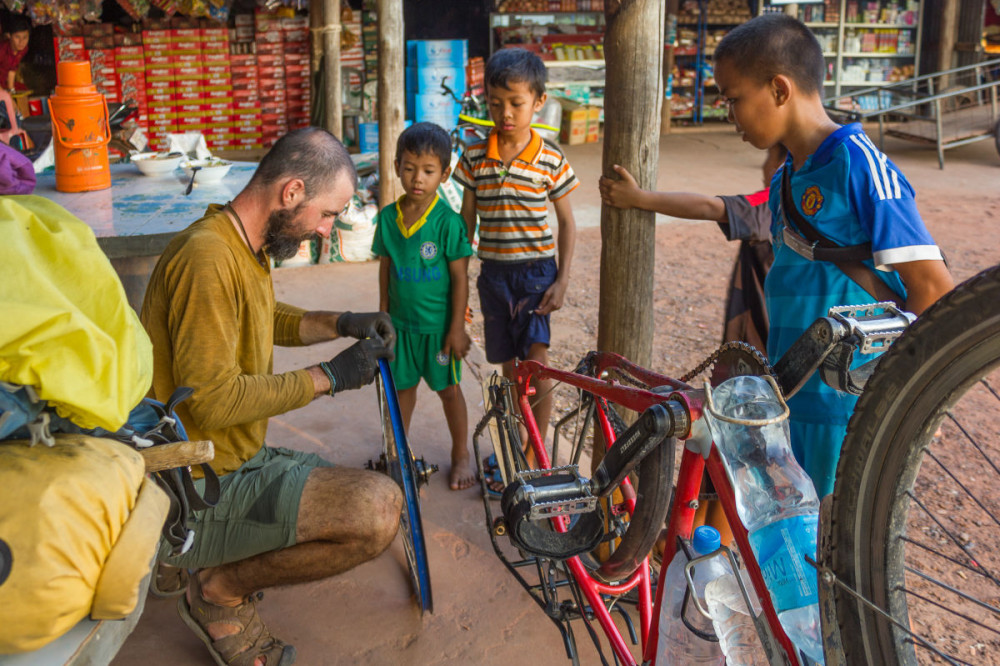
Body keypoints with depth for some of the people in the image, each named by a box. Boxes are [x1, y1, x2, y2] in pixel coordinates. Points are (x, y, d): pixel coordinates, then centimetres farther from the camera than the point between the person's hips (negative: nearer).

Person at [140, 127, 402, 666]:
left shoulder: (245, 247, 10)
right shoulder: (207, 256, -23)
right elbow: (214, 399, -27)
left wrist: (343, 324, 12)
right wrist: (328, 376, -17)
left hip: (238, 459, 11)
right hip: (200, 494, -11)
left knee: (377, 496, 16)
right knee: (378, 510, -26)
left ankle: (214, 566, 14)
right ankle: (220, 591, -4)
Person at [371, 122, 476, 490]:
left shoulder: (448, 221, -15)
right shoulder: (388, 217, -2)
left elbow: (460, 276, -12)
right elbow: (385, 268, 7)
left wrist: (457, 327, -13)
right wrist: (383, 315, 10)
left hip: (439, 323, -3)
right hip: (401, 321, 4)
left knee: (448, 388, 10)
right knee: (402, 385, 16)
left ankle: (461, 455, 28)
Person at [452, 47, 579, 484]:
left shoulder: (551, 160, -6)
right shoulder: (475, 157, 0)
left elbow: (567, 222, 1)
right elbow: (467, 220, 8)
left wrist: (562, 280, -5)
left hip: (537, 270, -2)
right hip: (493, 272, 3)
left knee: (535, 361, -11)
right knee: (509, 366, 11)